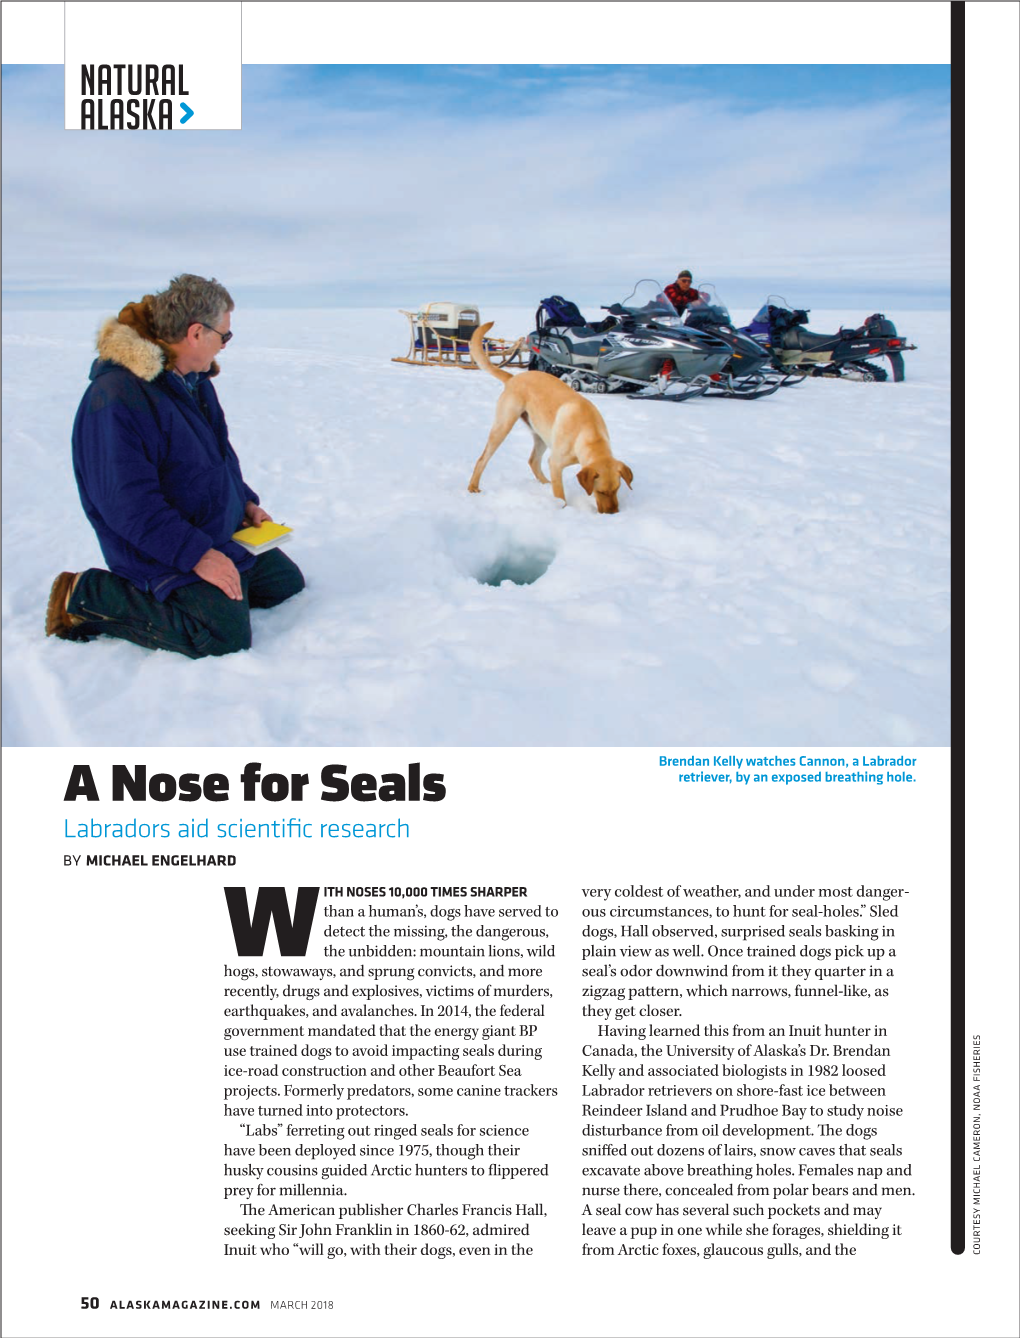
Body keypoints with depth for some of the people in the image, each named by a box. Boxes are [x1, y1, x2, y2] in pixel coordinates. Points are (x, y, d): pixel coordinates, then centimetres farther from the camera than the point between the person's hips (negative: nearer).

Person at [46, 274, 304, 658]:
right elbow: (127, 503, -28)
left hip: (223, 533, 9)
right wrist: (197, 555, -28)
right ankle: (87, 596, -10)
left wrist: (247, 501, 9)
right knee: (226, 632, -24)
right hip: (160, 552, -9)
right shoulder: (117, 398, -25)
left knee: (288, 583, 10)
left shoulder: (192, 377, 6)